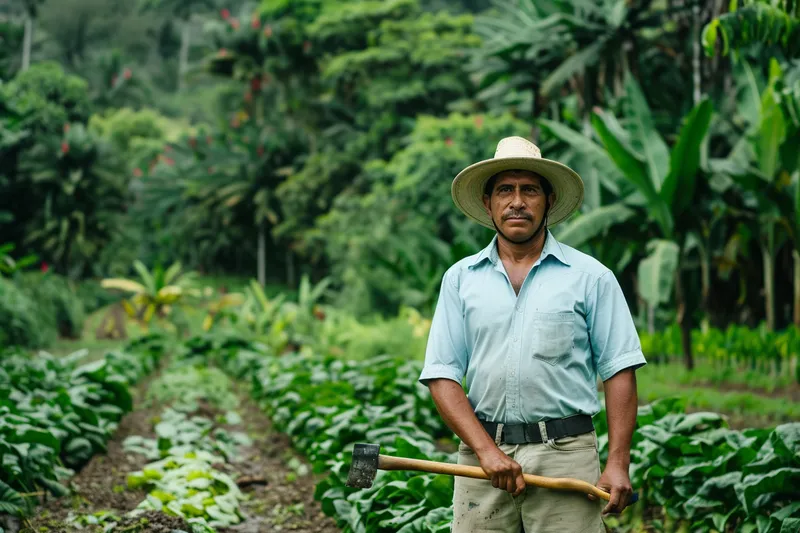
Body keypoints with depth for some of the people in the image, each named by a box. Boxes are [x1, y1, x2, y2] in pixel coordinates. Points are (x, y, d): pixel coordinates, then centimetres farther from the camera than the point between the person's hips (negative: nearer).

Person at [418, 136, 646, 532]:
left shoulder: (590, 277, 4)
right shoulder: (460, 278, 9)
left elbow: (619, 371, 1)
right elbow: (442, 376, 3)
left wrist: (618, 463, -8)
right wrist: (487, 451, -9)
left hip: (565, 455, -1)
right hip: (481, 452, 2)